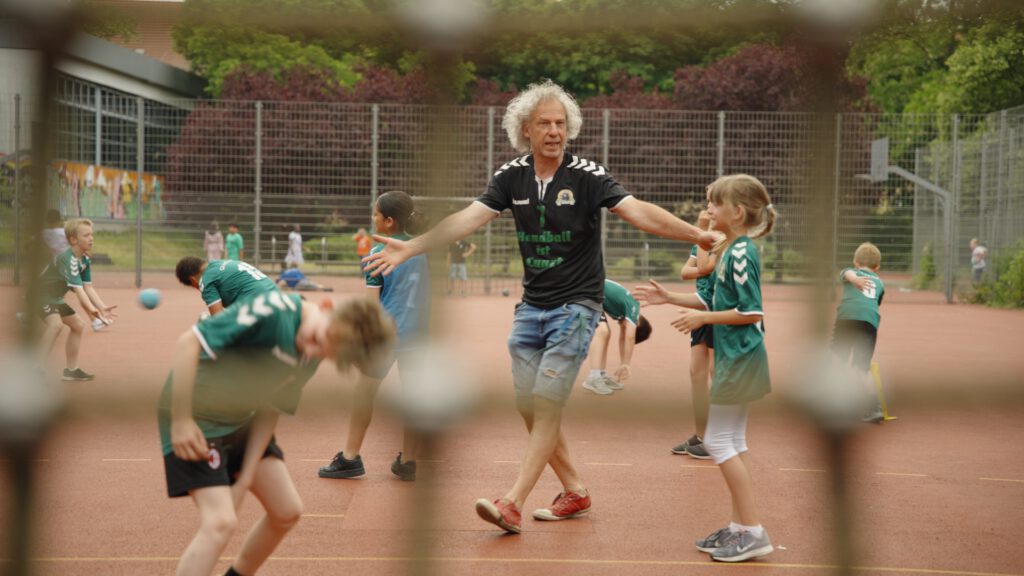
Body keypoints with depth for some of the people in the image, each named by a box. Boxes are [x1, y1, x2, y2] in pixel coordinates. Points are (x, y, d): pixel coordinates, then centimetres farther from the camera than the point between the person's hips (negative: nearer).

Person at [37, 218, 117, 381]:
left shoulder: (85, 260, 0)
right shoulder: (67, 259, -28)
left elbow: (88, 287, -3)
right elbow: (78, 288, -38)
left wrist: (102, 307, -18)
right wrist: (91, 310, -50)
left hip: (53, 298, 10)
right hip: (39, 294, -10)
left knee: (77, 325, 17)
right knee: (56, 323, -33)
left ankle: (71, 370, 27)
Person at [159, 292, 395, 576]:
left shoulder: (313, 357, -4)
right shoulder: (273, 311, -28)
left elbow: (270, 410, 1)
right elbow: (189, 341, -27)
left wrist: (245, 480, -4)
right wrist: (181, 421, -25)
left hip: (241, 420, 8)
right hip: (194, 416, -8)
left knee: (287, 511, 10)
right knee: (221, 521, -20)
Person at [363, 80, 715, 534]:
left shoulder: (586, 175, -11)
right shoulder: (512, 176, 1)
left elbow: (637, 212, -21)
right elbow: (468, 219, -5)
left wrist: (696, 234, -33)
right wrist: (408, 248, -14)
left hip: (576, 304, -5)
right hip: (532, 304, 6)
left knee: (546, 405, -11)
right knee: (527, 406, 7)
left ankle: (511, 504, -11)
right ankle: (575, 492, 21)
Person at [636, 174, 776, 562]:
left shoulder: (741, 253, -17)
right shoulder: (731, 250, 12)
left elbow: (752, 312, -20)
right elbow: (720, 302, 19)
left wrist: (702, 318, -15)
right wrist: (670, 298, 16)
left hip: (740, 357, -10)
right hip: (735, 356, 10)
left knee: (718, 441, -6)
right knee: (733, 442, 13)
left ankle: (753, 531, -3)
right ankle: (741, 526, 18)